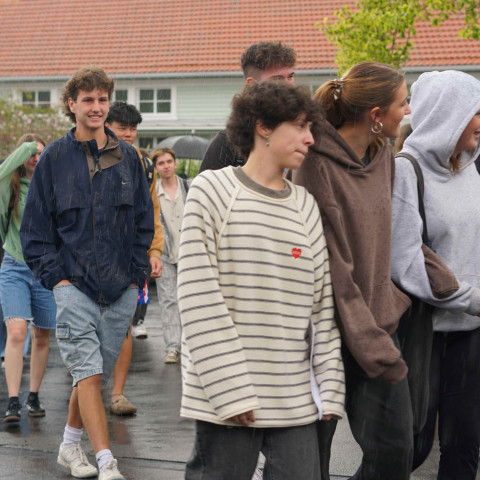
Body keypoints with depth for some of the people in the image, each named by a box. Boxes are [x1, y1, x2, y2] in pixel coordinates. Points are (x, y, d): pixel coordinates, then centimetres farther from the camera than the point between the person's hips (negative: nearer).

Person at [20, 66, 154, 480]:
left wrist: (137, 274, 4)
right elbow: (35, 226, 3)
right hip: (74, 284, -3)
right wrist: (55, 276, -6)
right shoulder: (54, 158, 2)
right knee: (88, 373, -12)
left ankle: (71, 444, 30)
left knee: (96, 374, 11)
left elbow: (144, 220, 12)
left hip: (121, 289, 3)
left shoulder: (127, 157, 8)